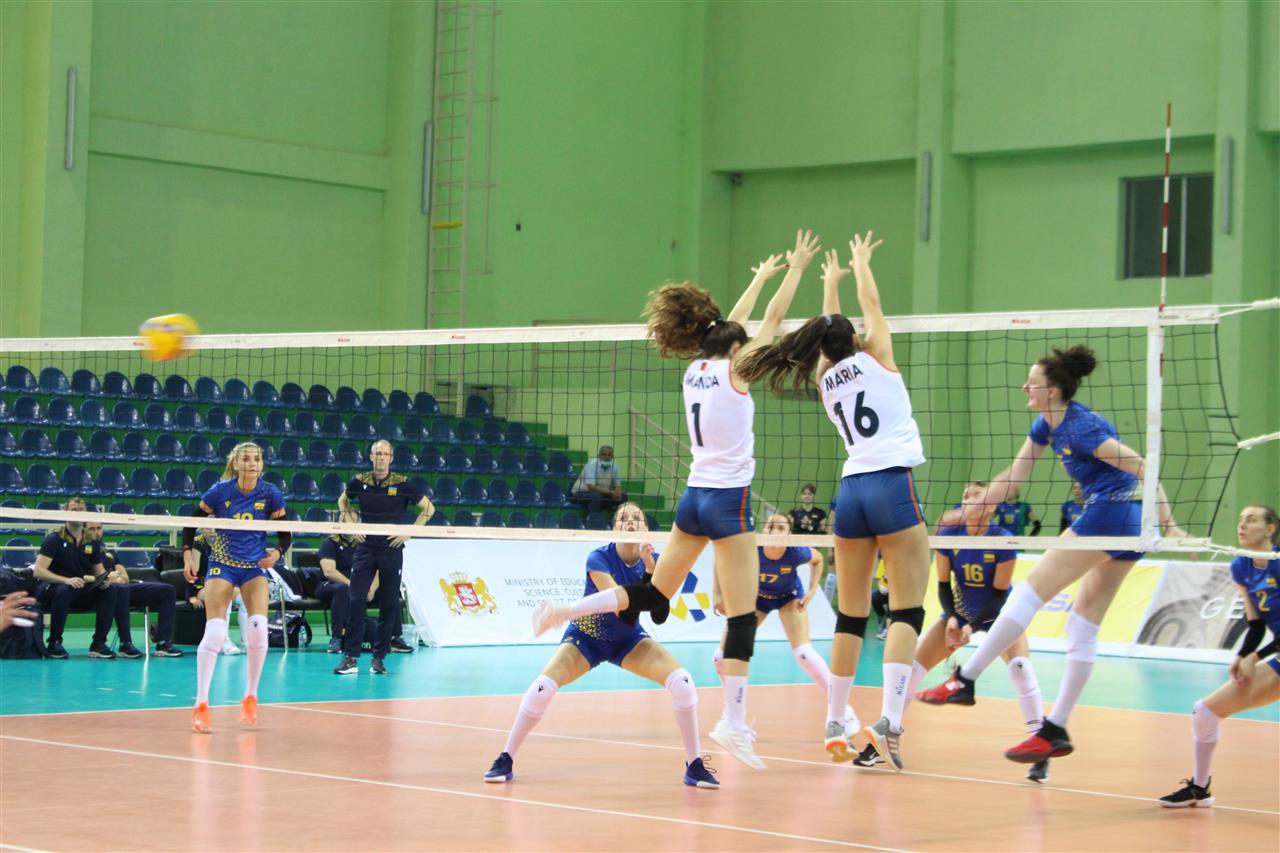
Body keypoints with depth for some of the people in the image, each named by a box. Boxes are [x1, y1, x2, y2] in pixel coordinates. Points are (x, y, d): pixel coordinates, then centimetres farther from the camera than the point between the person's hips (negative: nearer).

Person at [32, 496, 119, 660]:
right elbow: (38, 571, -18)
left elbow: (99, 571, 13)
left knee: (110, 590, -19)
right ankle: (53, 644, -25)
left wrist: (104, 579, -13)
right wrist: (66, 580, -32)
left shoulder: (92, 542, 6)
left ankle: (98, 643, -15)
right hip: (50, 588, -5)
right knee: (64, 591, -39)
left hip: (81, 590, 5)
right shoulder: (55, 539, -9)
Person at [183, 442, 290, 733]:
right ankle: (200, 706, -8)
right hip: (221, 565, -2)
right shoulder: (219, 491, -11)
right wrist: (188, 554, -11)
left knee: (258, 629, -15)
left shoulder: (270, 494, -7)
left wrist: (277, 553, -18)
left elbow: (285, 534, 1)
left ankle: (250, 698, 6)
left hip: (255, 567, 2)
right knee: (215, 632, -15)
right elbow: (191, 523, 1)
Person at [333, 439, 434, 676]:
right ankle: (350, 657, -5)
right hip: (365, 548, 1)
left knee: (389, 605, 1)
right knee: (356, 601, -7)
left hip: (392, 550, -1)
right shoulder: (359, 483, 2)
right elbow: (343, 501, 22)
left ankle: (379, 658, 10)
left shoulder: (402, 484, -4)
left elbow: (428, 508, 4)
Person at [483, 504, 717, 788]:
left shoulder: (653, 561, -14)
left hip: (628, 639, 3)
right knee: (543, 687, -25)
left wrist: (650, 570, -42)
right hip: (585, 637, -3)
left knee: (682, 681, -19)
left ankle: (695, 767, -6)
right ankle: (505, 761, -5)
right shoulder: (599, 558, -25)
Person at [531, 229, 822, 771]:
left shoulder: (695, 370, 11)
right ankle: (733, 723, -10)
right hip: (729, 500, -7)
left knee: (654, 596, 15)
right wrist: (796, 269, 8)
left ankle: (564, 610, 1)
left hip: (694, 497, 7)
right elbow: (772, 321, -3)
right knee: (743, 617, -5)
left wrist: (762, 276, 36)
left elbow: (727, 327, 25)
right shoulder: (734, 370, -7)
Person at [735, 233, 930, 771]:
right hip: (891, 485, -6)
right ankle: (889, 719, -24)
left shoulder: (825, 378, 16)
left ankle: (834, 723, 12)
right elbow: (871, 306, 20)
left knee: (851, 614, 11)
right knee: (907, 610, -9)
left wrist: (830, 282, 49)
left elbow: (829, 329, 34)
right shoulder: (875, 359, 4)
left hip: (851, 491, 6)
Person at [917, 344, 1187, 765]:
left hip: (1110, 511, -10)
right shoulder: (1046, 425, 12)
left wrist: (1169, 525, -23)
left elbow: (1143, 468, -18)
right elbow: (1013, 476, 21)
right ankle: (1056, 731, 10)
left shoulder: (1081, 427, -15)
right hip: (1126, 524, 10)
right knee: (1082, 628, 9)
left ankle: (964, 680, -1)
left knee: (1030, 592, -6)